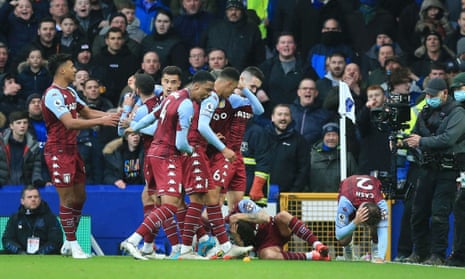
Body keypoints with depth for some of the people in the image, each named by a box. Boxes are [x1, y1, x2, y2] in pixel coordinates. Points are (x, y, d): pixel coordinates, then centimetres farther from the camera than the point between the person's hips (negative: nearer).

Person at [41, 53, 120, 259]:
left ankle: (68, 244, 20)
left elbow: (88, 112, 19)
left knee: (79, 196, 11)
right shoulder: (53, 94, -18)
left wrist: (113, 115, 4)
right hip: (58, 151, -10)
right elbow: (70, 123, -27)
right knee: (68, 199, -6)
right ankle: (72, 244, 2)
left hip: (72, 149, 10)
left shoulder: (70, 92, 14)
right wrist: (101, 121, -27)